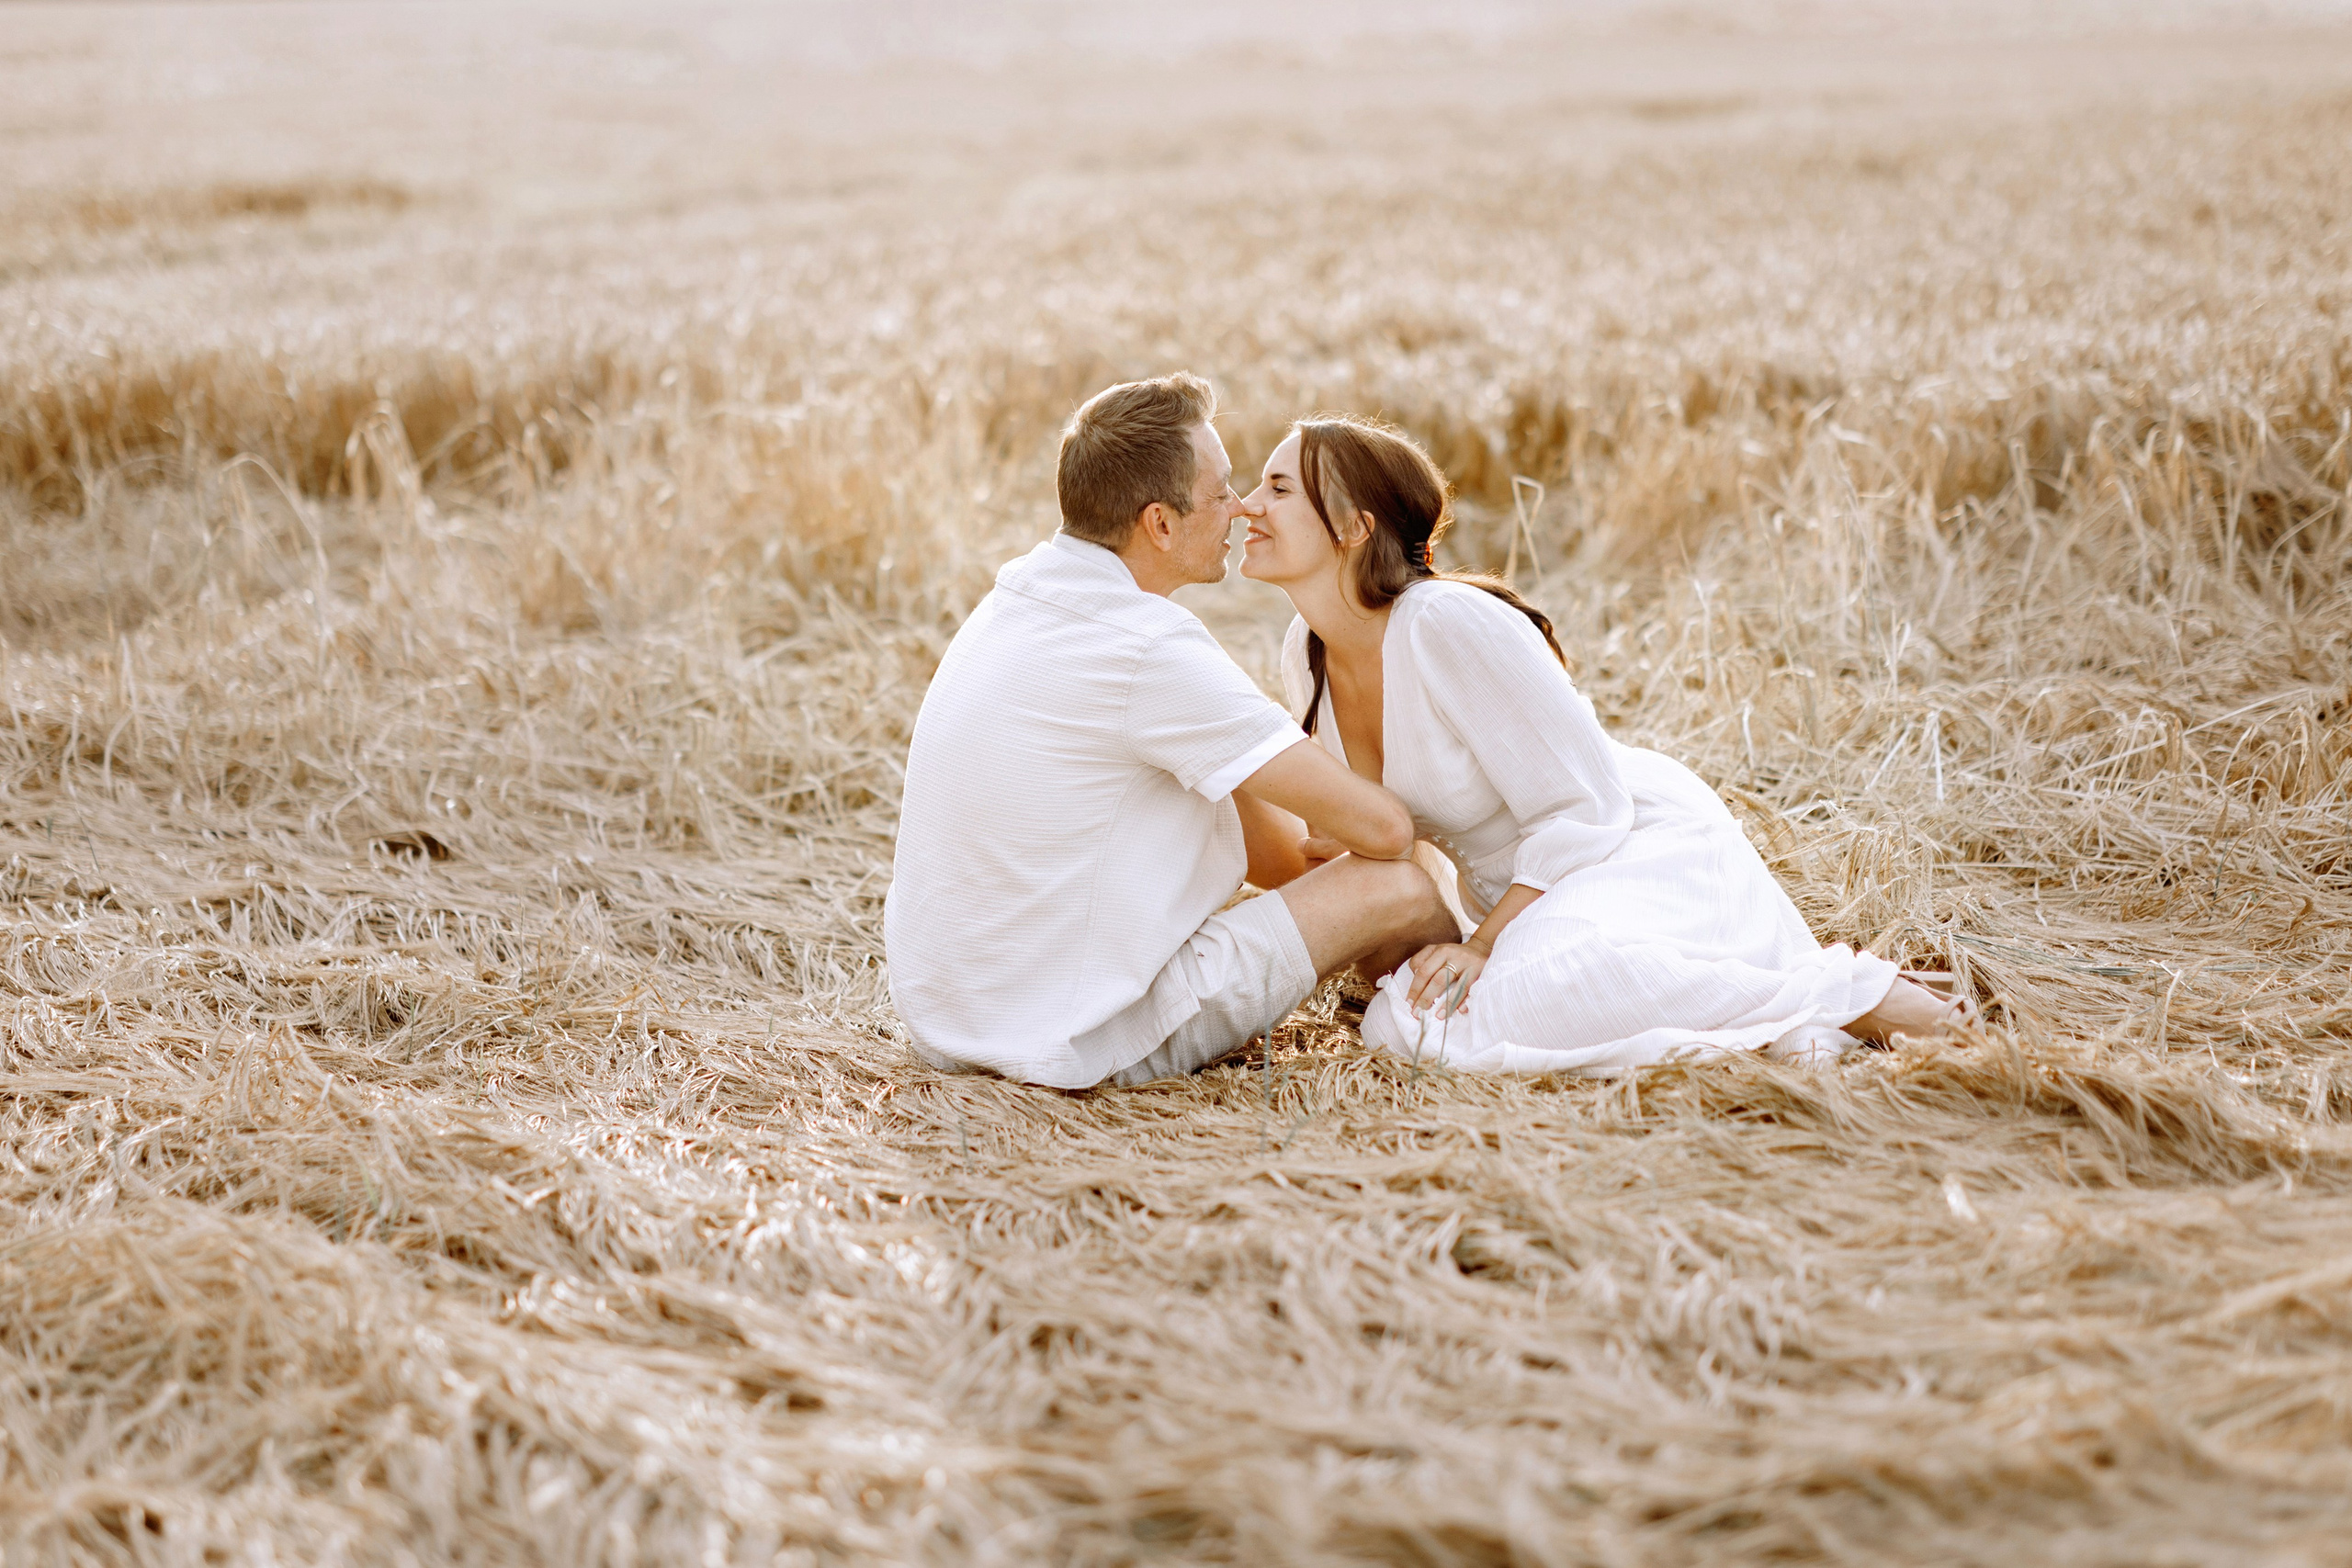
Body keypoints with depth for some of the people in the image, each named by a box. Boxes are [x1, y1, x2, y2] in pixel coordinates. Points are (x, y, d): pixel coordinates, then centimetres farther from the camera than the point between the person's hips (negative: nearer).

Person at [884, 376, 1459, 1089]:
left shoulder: (1017, 594, 4)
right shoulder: (1151, 653, -22)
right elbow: (1382, 825, -16)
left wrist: (1299, 860, 20)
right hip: (1075, 1042, -9)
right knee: (1399, 888, -6)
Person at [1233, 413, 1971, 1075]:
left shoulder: (1450, 625, -23)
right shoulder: (1307, 652, 1)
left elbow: (1585, 809, -20)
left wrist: (1483, 946, -22)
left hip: (1649, 851, -8)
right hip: (1525, 896, 8)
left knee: (1546, 991, -38)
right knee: (1404, 1020, -18)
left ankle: (1845, 993, -16)